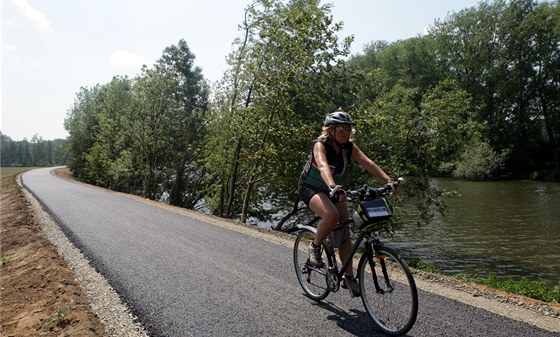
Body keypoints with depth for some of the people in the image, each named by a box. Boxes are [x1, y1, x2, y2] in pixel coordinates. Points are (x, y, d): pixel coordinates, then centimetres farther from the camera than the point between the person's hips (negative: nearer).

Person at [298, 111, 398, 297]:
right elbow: (323, 166, -43)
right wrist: (333, 187, -61)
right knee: (332, 215, -34)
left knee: (344, 230, -2)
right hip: (310, 188, -6)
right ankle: (315, 248, -6)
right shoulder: (320, 145, -24)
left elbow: (367, 163, -21)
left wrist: (388, 180, -34)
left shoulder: (349, 147, -8)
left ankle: (348, 277, 10)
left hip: (332, 189, 6)